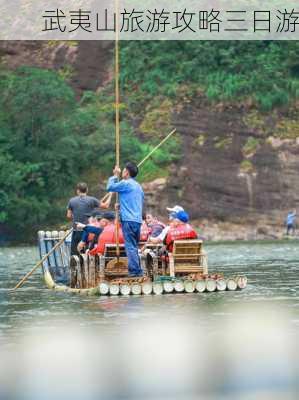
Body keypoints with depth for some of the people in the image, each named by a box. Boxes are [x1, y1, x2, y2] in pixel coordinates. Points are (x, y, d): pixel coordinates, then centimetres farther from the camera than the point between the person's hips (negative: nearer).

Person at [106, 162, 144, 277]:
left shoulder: (126, 183, -8)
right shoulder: (138, 186, 19)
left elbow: (109, 187, -2)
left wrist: (115, 176, 12)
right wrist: (121, 206, 32)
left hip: (129, 220, -8)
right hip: (138, 220, 8)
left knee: (130, 247, -9)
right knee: (134, 247, 13)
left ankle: (134, 271, -13)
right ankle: (138, 271, 11)